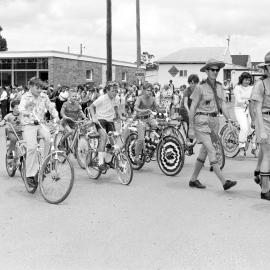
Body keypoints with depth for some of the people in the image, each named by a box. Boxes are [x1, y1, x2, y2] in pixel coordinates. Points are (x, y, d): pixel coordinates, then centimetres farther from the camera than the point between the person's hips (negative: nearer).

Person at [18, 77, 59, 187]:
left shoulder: (44, 96, 7)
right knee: (32, 147, -20)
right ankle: (30, 174, -11)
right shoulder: (26, 97, -6)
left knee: (49, 138, -25)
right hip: (29, 125, -4)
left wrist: (56, 116, -14)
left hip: (40, 124, 4)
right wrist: (29, 114, -42)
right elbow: (21, 109, -23)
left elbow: (51, 107, 7)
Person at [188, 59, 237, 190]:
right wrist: (191, 128, -9)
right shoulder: (200, 87, -9)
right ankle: (224, 182, -16)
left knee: (204, 152, 12)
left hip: (214, 121, 7)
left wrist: (229, 119, -9)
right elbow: (192, 108, -8)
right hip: (201, 121, -7)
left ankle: (193, 180, 24)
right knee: (212, 152, -12)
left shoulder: (219, 87, 9)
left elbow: (223, 105, 7)